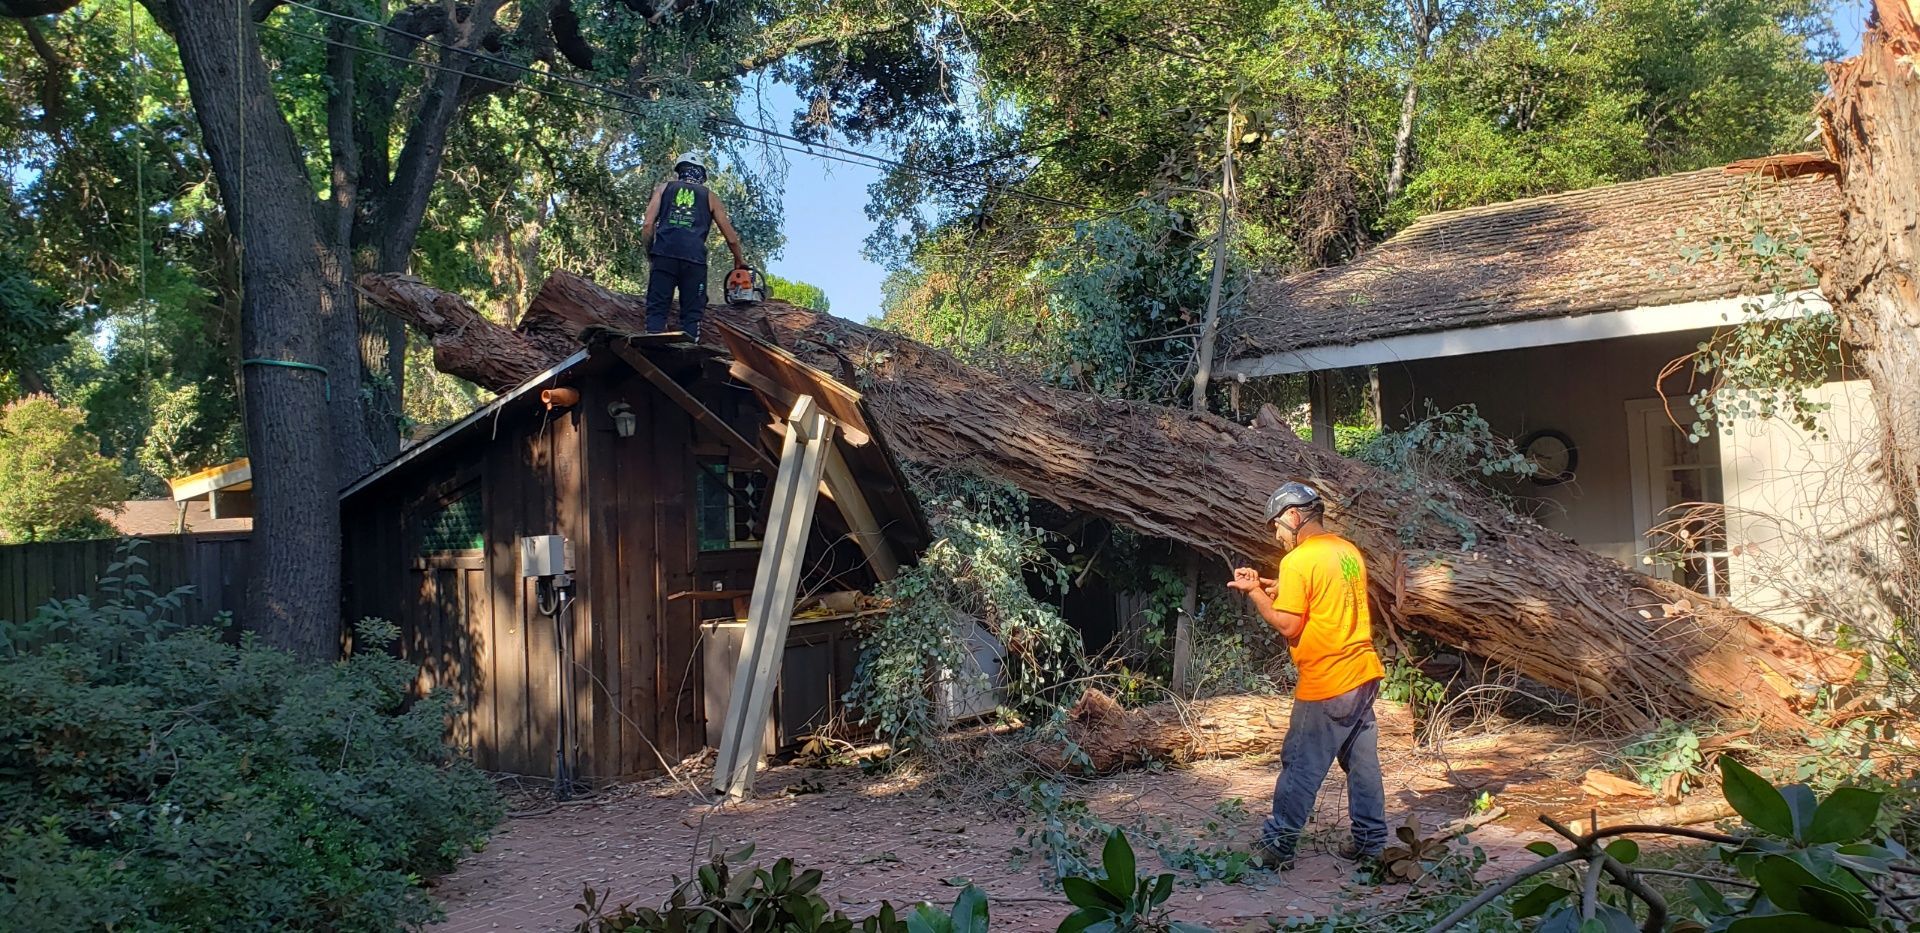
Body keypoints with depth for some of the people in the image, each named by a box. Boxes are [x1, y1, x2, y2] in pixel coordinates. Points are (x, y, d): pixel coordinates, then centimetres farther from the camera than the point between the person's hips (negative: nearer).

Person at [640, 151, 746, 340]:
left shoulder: (663, 189, 21)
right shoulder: (710, 197, 22)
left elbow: (648, 225, 8)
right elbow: (731, 238, 21)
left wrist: (650, 254, 21)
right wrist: (740, 262, 37)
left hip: (664, 256, 0)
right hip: (694, 260, 0)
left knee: (657, 310, -2)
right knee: (691, 315, 1)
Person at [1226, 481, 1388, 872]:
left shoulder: (1297, 561, -15)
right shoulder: (1348, 551, 10)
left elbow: (1288, 627, -15)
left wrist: (1254, 592, -5)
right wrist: (1275, 589, 14)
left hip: (1326, 685, -8)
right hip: (1363, 673, 8)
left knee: (1301, 767, 0)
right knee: (1362, 761, 15)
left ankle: (1277, 846, 8)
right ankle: (1370, 842, 22)